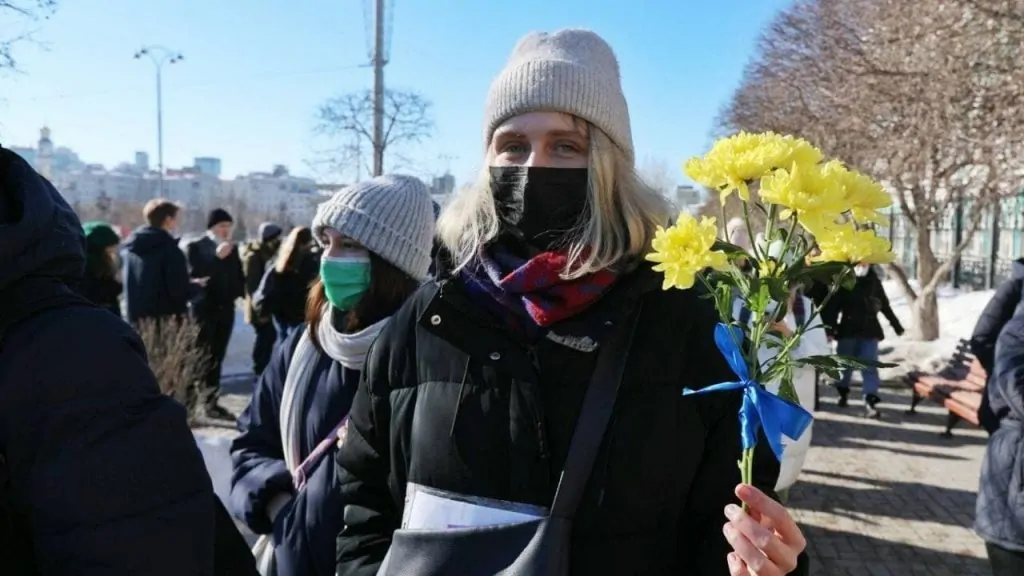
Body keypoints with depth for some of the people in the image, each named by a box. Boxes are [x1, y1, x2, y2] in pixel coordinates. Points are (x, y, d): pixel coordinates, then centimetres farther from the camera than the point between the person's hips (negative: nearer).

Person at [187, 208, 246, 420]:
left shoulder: (232, 249, 14)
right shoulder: (195, 247, 0)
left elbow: (238, 275, 17)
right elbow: (194, 273, -15)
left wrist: (240, 292, -1)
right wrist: (216, 257, -21)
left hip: (226, 308, 5)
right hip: (204, 308, -5)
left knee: (217, 357, 8)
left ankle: (211, 401, 14)